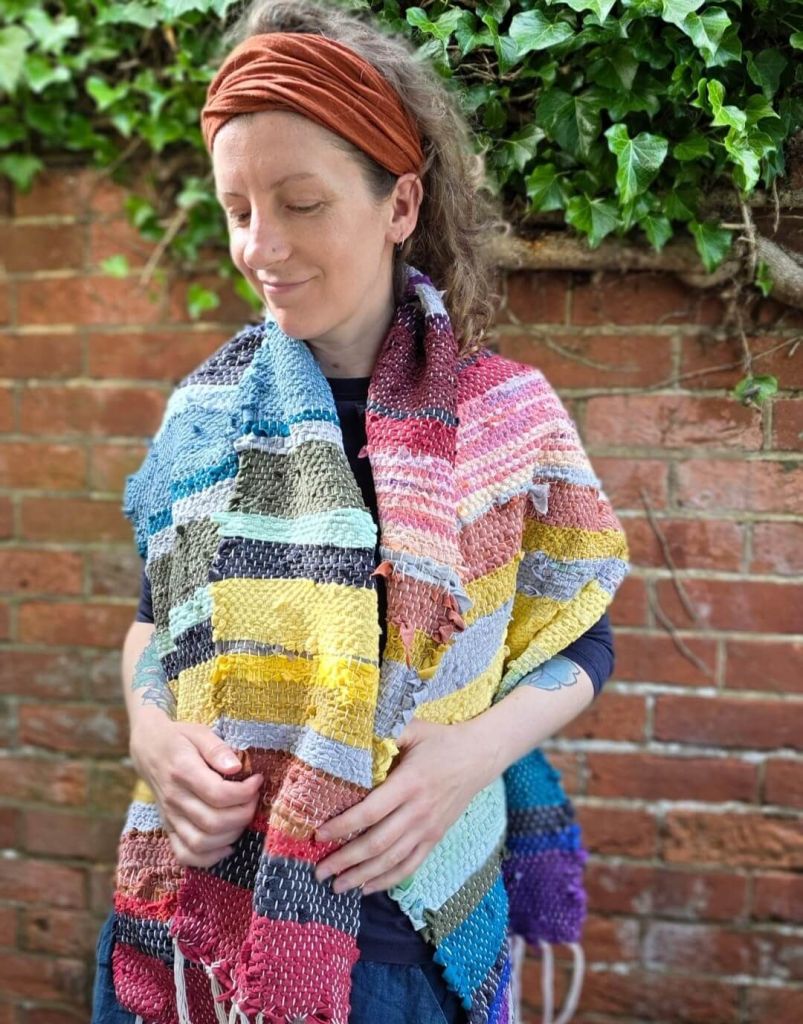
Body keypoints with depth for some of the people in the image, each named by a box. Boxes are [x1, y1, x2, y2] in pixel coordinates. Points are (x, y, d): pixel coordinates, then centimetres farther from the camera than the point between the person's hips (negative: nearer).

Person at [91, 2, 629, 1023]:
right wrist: (147, 724, -11)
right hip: (200, 896, 3)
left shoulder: (507, 415, -8)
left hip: (414, 905, -2)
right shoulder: (204, 408, -2)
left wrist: (481, 747, -17)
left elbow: (579, 639, 0)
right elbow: (157, 613, 9)